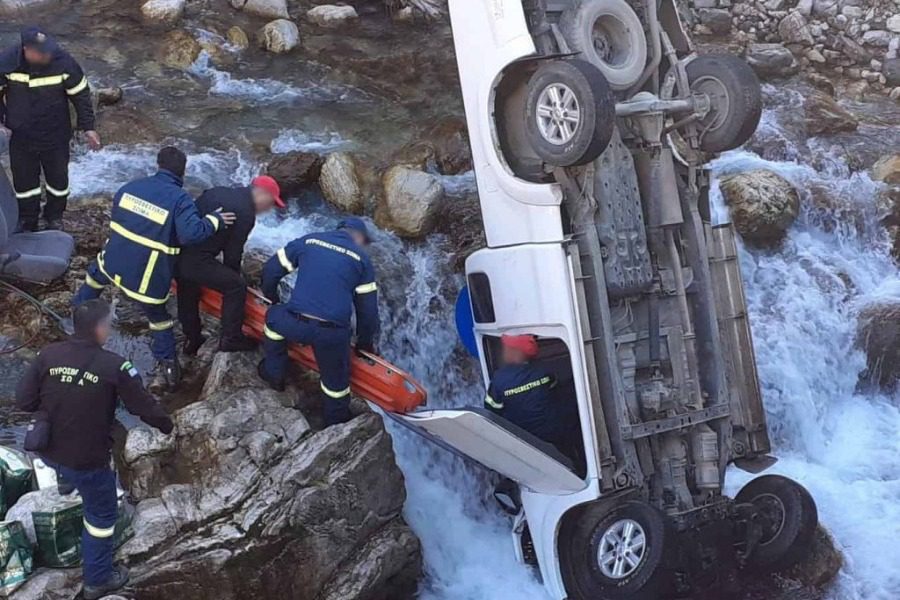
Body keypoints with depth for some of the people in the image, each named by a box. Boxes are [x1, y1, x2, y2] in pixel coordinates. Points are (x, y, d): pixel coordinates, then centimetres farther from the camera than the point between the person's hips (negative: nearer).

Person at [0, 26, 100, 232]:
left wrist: (88, 127, -9)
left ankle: (54, 218, 45)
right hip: (20, 137, 0)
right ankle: (27, 223, 41)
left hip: (55, 136, 0)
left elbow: (80, 94, -11)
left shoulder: (63, 62, -25)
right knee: (24, 180, 17)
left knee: (58, 178, 19)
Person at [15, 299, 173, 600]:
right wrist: (166, 425, 8)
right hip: (87, 459, -4)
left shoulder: (48, 354, -10)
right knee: (102, 515, 18)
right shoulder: (114, 366, -21)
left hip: (47, 450, 5)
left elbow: (23, 400, -4)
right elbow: (144, 406, -13)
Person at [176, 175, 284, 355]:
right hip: (196, 260, -9)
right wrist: (233, 276, 15)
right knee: (236, 287, 3)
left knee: (188, 296, 26)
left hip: (177, 252, 9)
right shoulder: (245, 213, -10)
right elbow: (233, 252, -4)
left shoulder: (220, 192, 17)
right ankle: (230, 339, 10)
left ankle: (192, 340, 43)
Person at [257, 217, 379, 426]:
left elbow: (271, 269, 20)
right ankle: (337, 422, 37)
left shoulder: (309, 240, 16)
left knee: (274, 317, 35)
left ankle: (273, 373, 41)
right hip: (333, 334, -1)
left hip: (294, 324, 1)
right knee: (336, 379, 23)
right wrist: (365, 343, 27)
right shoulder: (362, 259, 13)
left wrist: (271, 296, 40)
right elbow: (367, 307, 14)